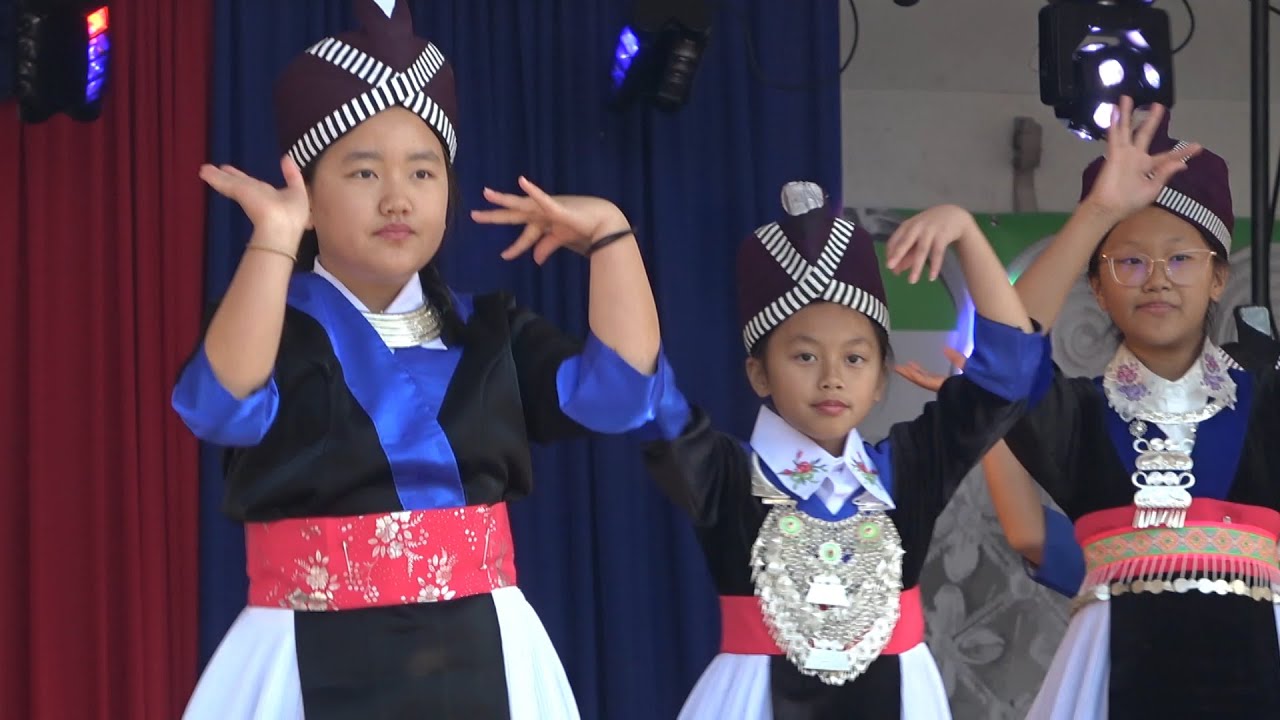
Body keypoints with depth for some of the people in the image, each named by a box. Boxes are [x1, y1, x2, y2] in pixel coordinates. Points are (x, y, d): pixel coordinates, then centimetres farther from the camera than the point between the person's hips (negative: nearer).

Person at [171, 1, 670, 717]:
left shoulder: (487, 331, 10)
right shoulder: (276, 326, -2)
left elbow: (619, 391, -3)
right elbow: (225, 409, -24)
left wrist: (609, 234, -7)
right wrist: (274, 238, -30)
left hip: (479, 654, 4)